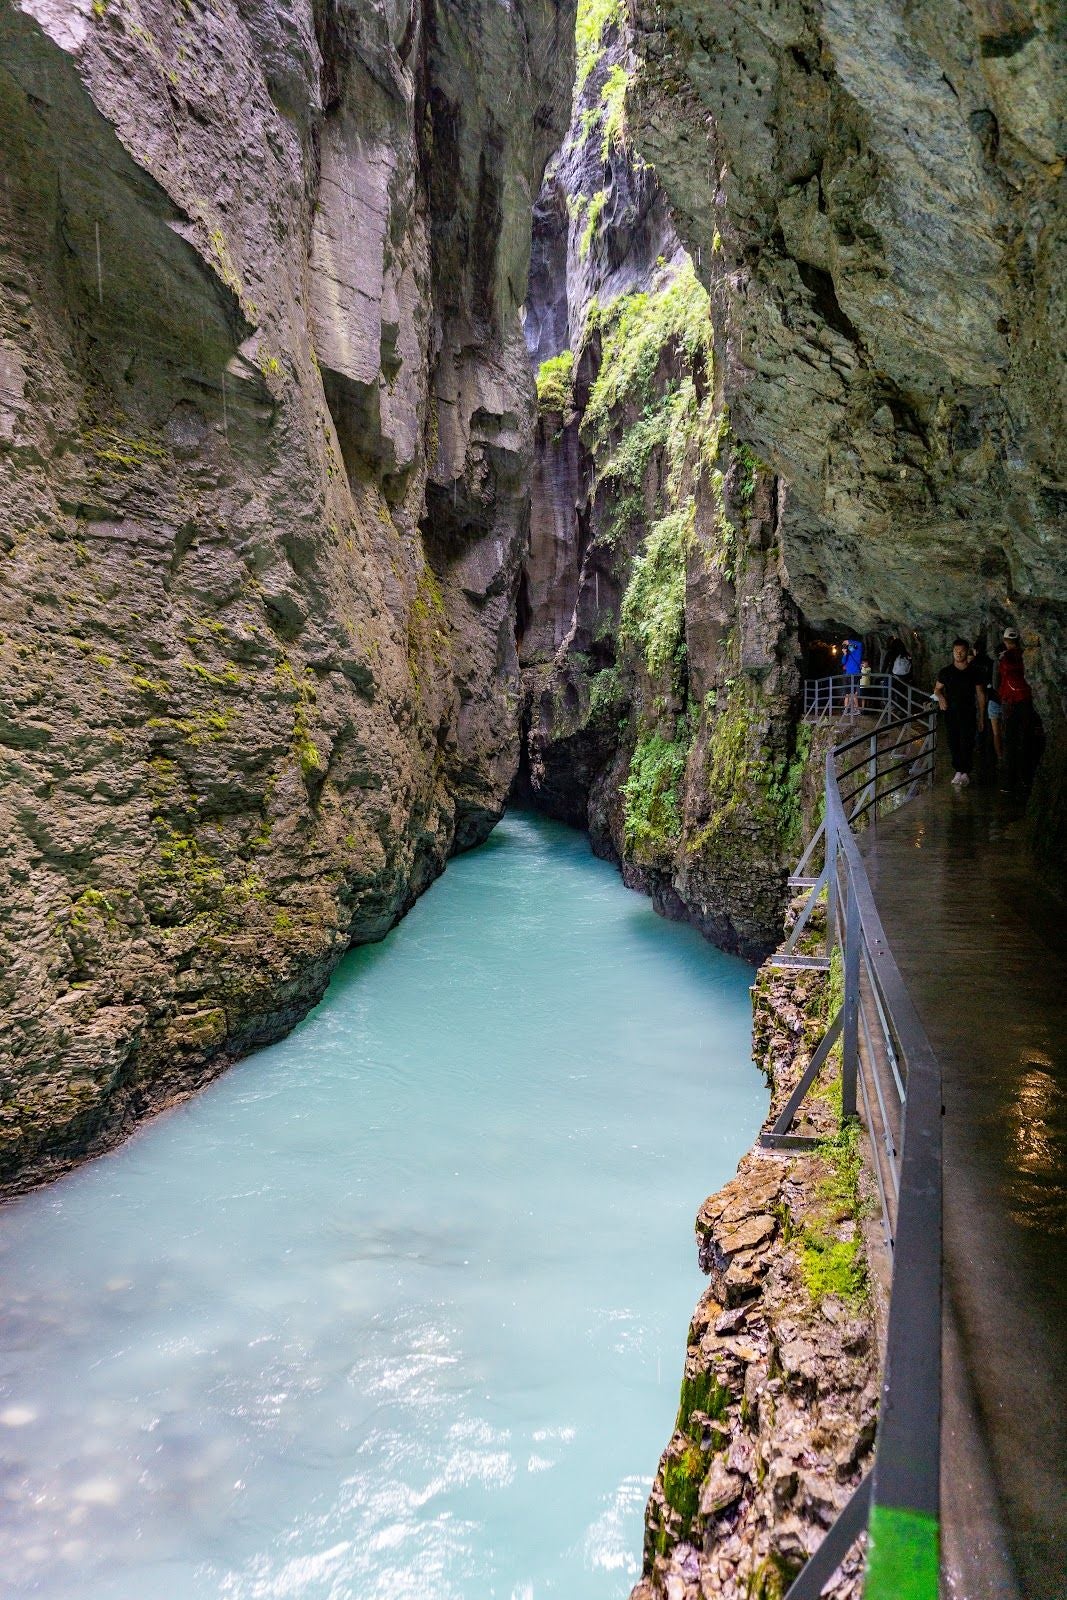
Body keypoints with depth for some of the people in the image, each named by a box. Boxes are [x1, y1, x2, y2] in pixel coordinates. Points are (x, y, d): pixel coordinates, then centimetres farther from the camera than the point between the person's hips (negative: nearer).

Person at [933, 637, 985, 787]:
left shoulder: (973, 672, 3)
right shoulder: (945, 672, 4)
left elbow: (980, 695, 8)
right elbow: (937, 689, 15)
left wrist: (981, 717, 6)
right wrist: (940, 697, -10)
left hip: (968, 714, -1)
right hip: (951, 713, 1)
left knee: (967, 744, -7)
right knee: (953, 744, 3)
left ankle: (965, 772, 3)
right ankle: (958, 770, 14)